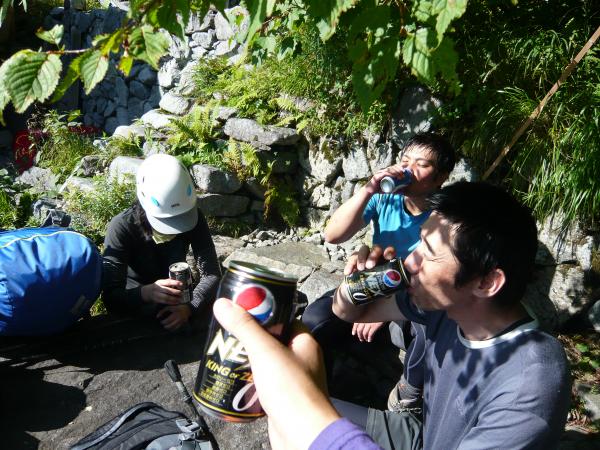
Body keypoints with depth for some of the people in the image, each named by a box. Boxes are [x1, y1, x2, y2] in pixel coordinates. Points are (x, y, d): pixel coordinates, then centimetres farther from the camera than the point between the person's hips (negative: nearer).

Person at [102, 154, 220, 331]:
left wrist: (189, 308, -41)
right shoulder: (121, 227, -27)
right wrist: (146, 293, -53)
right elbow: (111, 296, -32)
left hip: (177, 291, 2)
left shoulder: (193, 216, -20)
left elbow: (211, 274, -23)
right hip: (135, 296, -2)